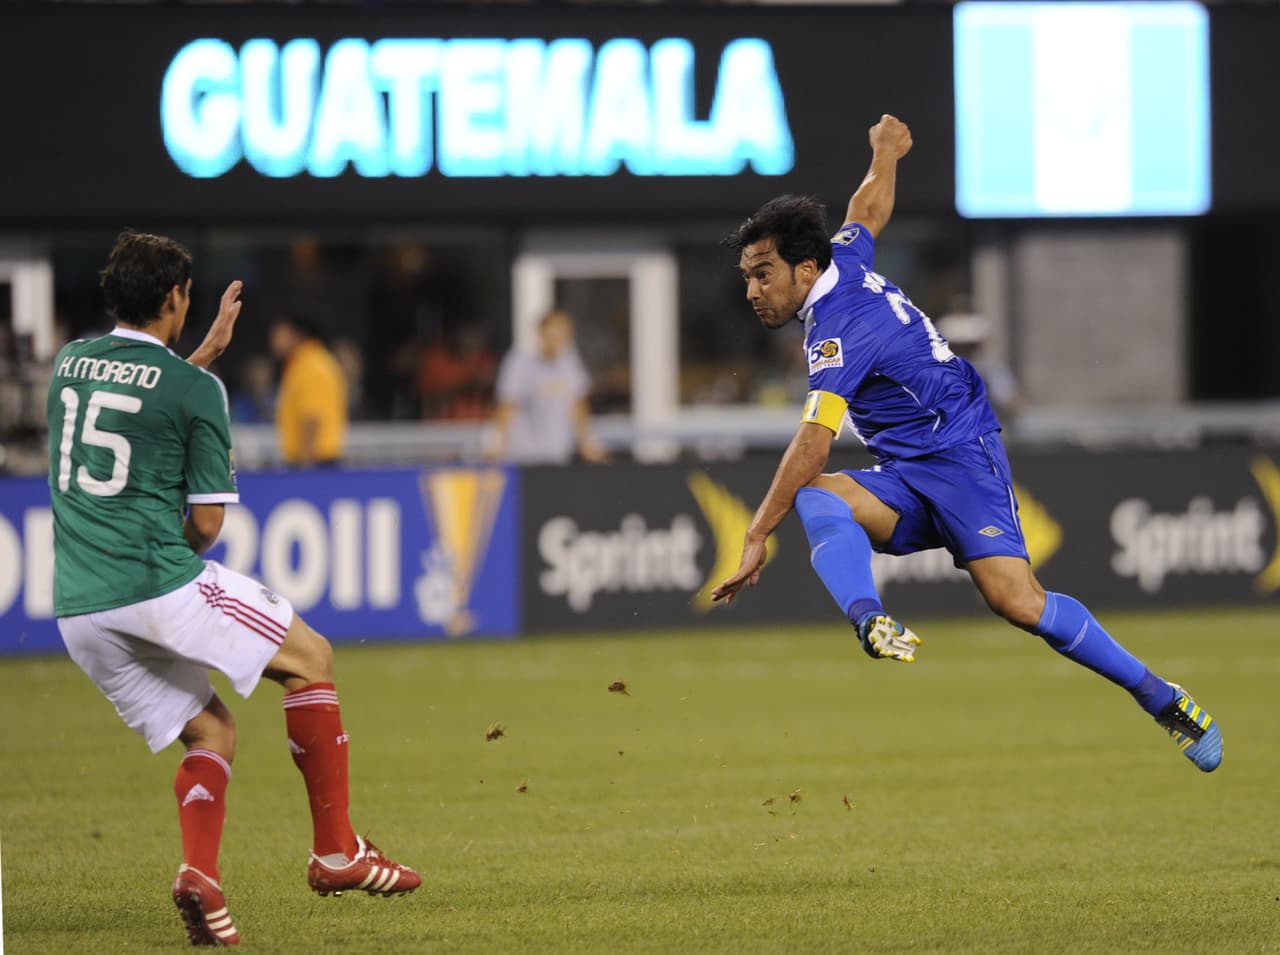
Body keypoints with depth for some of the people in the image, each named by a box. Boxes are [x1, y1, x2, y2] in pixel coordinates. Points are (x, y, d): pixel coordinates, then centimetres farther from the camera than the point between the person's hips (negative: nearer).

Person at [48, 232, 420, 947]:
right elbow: (207, 523, -5)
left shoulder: (71, 362, 12)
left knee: (211, 730, 18)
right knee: (311, 658, 11)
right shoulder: (196, 390, -6)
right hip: (159, 584, -7)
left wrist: (209, 348, 40)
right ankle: (336, 851, 6)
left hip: (78, 609, 7)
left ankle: (201, 872, -8)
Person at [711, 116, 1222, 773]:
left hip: (960, 462, -9)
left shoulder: (841, 332, -18)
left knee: (1016, 601, -25)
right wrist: (886, 152, 53)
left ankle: (1162, 700, -12)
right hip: (906, 481, 9)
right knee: (816, 498, -21)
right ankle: (869, 623, -47)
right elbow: (868, 210, 32)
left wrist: (758, 535, -26)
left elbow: (812, 446, -25)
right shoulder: (845, 262, 9)